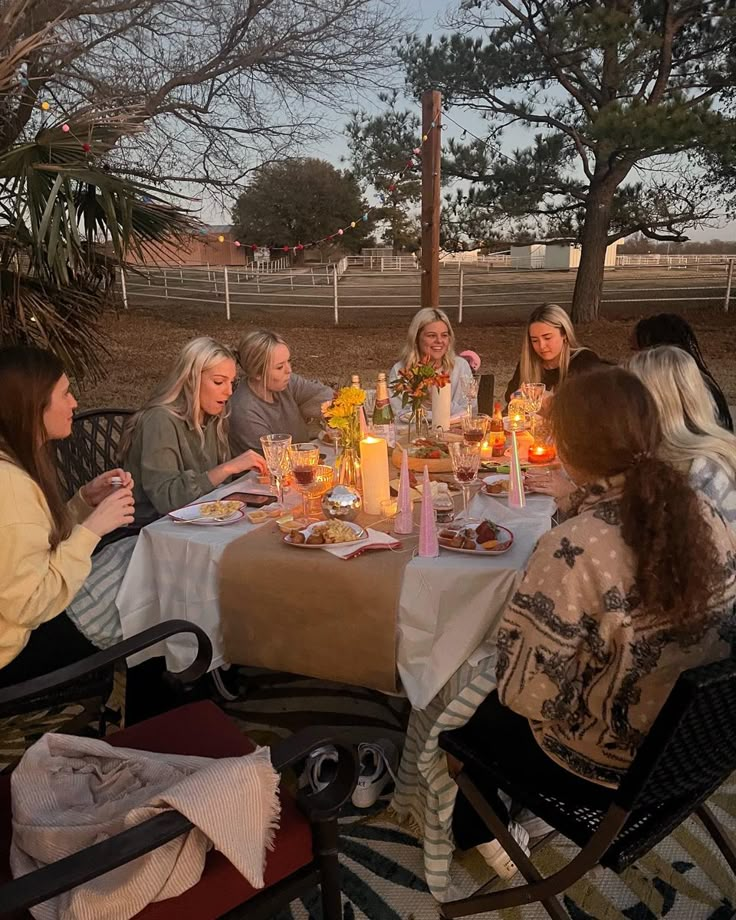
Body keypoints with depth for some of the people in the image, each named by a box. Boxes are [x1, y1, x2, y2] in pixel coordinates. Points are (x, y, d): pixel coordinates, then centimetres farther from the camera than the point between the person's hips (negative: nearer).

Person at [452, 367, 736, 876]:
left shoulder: (575, 549, -33)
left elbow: (526, 695, -26)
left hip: (602, 767, -6)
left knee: (468, 708, 22)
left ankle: (483, 832, 48)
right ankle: (524, 806, 49)